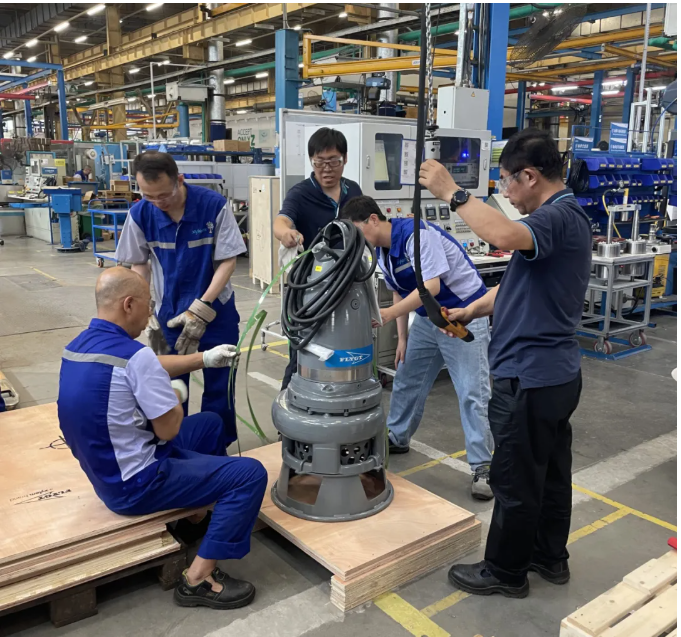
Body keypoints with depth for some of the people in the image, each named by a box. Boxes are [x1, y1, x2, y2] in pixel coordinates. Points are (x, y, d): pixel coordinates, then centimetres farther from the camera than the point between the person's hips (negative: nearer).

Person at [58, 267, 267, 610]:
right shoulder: (133, 355, -27)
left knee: (210, 423, 23)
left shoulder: (79, 344, 2)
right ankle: (198, 580, -4)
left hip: (108, 472, 10)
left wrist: (206, 359, 14)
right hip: (135, 484, -10)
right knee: (250, 474, -10)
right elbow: (168, 429, -20)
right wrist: (177, 394, 0)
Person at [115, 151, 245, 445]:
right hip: (168, 312, 2)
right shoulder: (140, 214, -10)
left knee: (219, 387, 7)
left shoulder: (213, 205, -18)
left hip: (215, 310, -2)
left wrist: (201, 310, -18)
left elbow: (228, 260, -13)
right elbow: (139, 264, 3)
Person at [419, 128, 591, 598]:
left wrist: (451, 192, -32)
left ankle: (506, 572, 23)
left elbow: (505, 234, -43)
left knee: (515, 480, 6)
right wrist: (471, 310, 11)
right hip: (555, 372, 10)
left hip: (529, 378, -10)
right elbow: (519, 285, 19)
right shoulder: (563, 217, 13)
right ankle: (550, 556, 37)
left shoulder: (559, 217, -21)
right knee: (551, 471, 21)